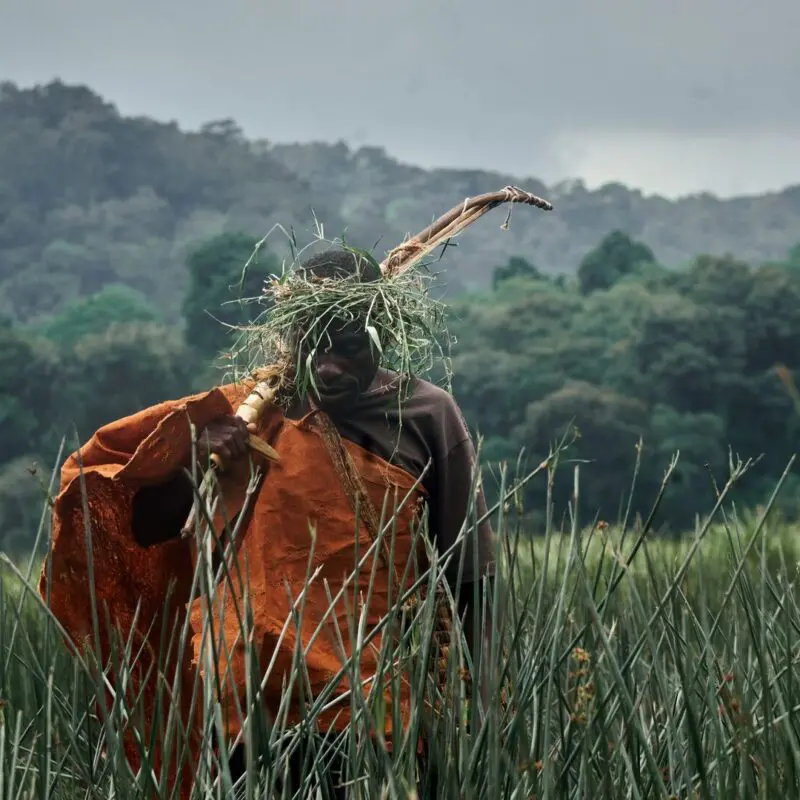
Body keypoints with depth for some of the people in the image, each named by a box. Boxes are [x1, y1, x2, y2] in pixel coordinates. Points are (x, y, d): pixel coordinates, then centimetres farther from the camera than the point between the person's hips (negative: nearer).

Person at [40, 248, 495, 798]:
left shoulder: (426, 414, 1)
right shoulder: (255, 414, 6)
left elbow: (469, 576, 2)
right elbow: (143, 528, 11)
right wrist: (192, 468, -8)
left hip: (378, 710, -2)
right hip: (257, 701, 2)